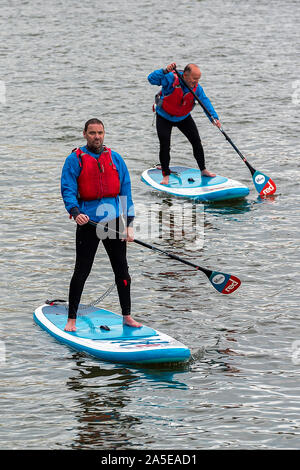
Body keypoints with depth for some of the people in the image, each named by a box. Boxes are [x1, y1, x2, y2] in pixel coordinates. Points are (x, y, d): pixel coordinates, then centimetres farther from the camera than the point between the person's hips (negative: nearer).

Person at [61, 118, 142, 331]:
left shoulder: (115, 159, 8)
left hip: (114, 221, 3)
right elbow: (68, 190, -6)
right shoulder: (75, 160, 0)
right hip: (88, 221, -3)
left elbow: (126, 191, 8)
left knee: (122, 270, 8)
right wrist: (75, 212, -25)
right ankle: (71, 319, 7)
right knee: (82, 271, -2)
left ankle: (127, 316, 20)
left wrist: (129, 224, 1)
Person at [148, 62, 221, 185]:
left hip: (184, 117, 4)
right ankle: (165, 175, 2)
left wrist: (214, 117, -37)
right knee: (165, 145, -12)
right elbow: (151, 79, -38)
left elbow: (205, 102, -21)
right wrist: (165, 71, -54)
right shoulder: (171, 79, -30)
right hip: (164, 117, -4)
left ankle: (203, 170, 19)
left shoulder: (196, 88, -18)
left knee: (196, 141, 2)